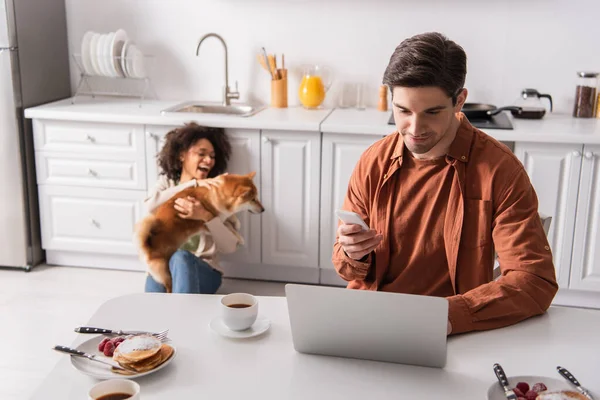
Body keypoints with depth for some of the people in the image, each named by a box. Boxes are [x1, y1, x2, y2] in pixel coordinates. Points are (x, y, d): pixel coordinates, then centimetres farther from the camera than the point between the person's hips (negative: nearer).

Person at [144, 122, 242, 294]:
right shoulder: (167, 182, 13)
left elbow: (230, 246, -7)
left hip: (204, 272, -1)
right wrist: (193, 184, -9)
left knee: (181, 258, -36)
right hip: (163, 266, 2)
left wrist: (206, 216, -24)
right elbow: (151, 207, -13)